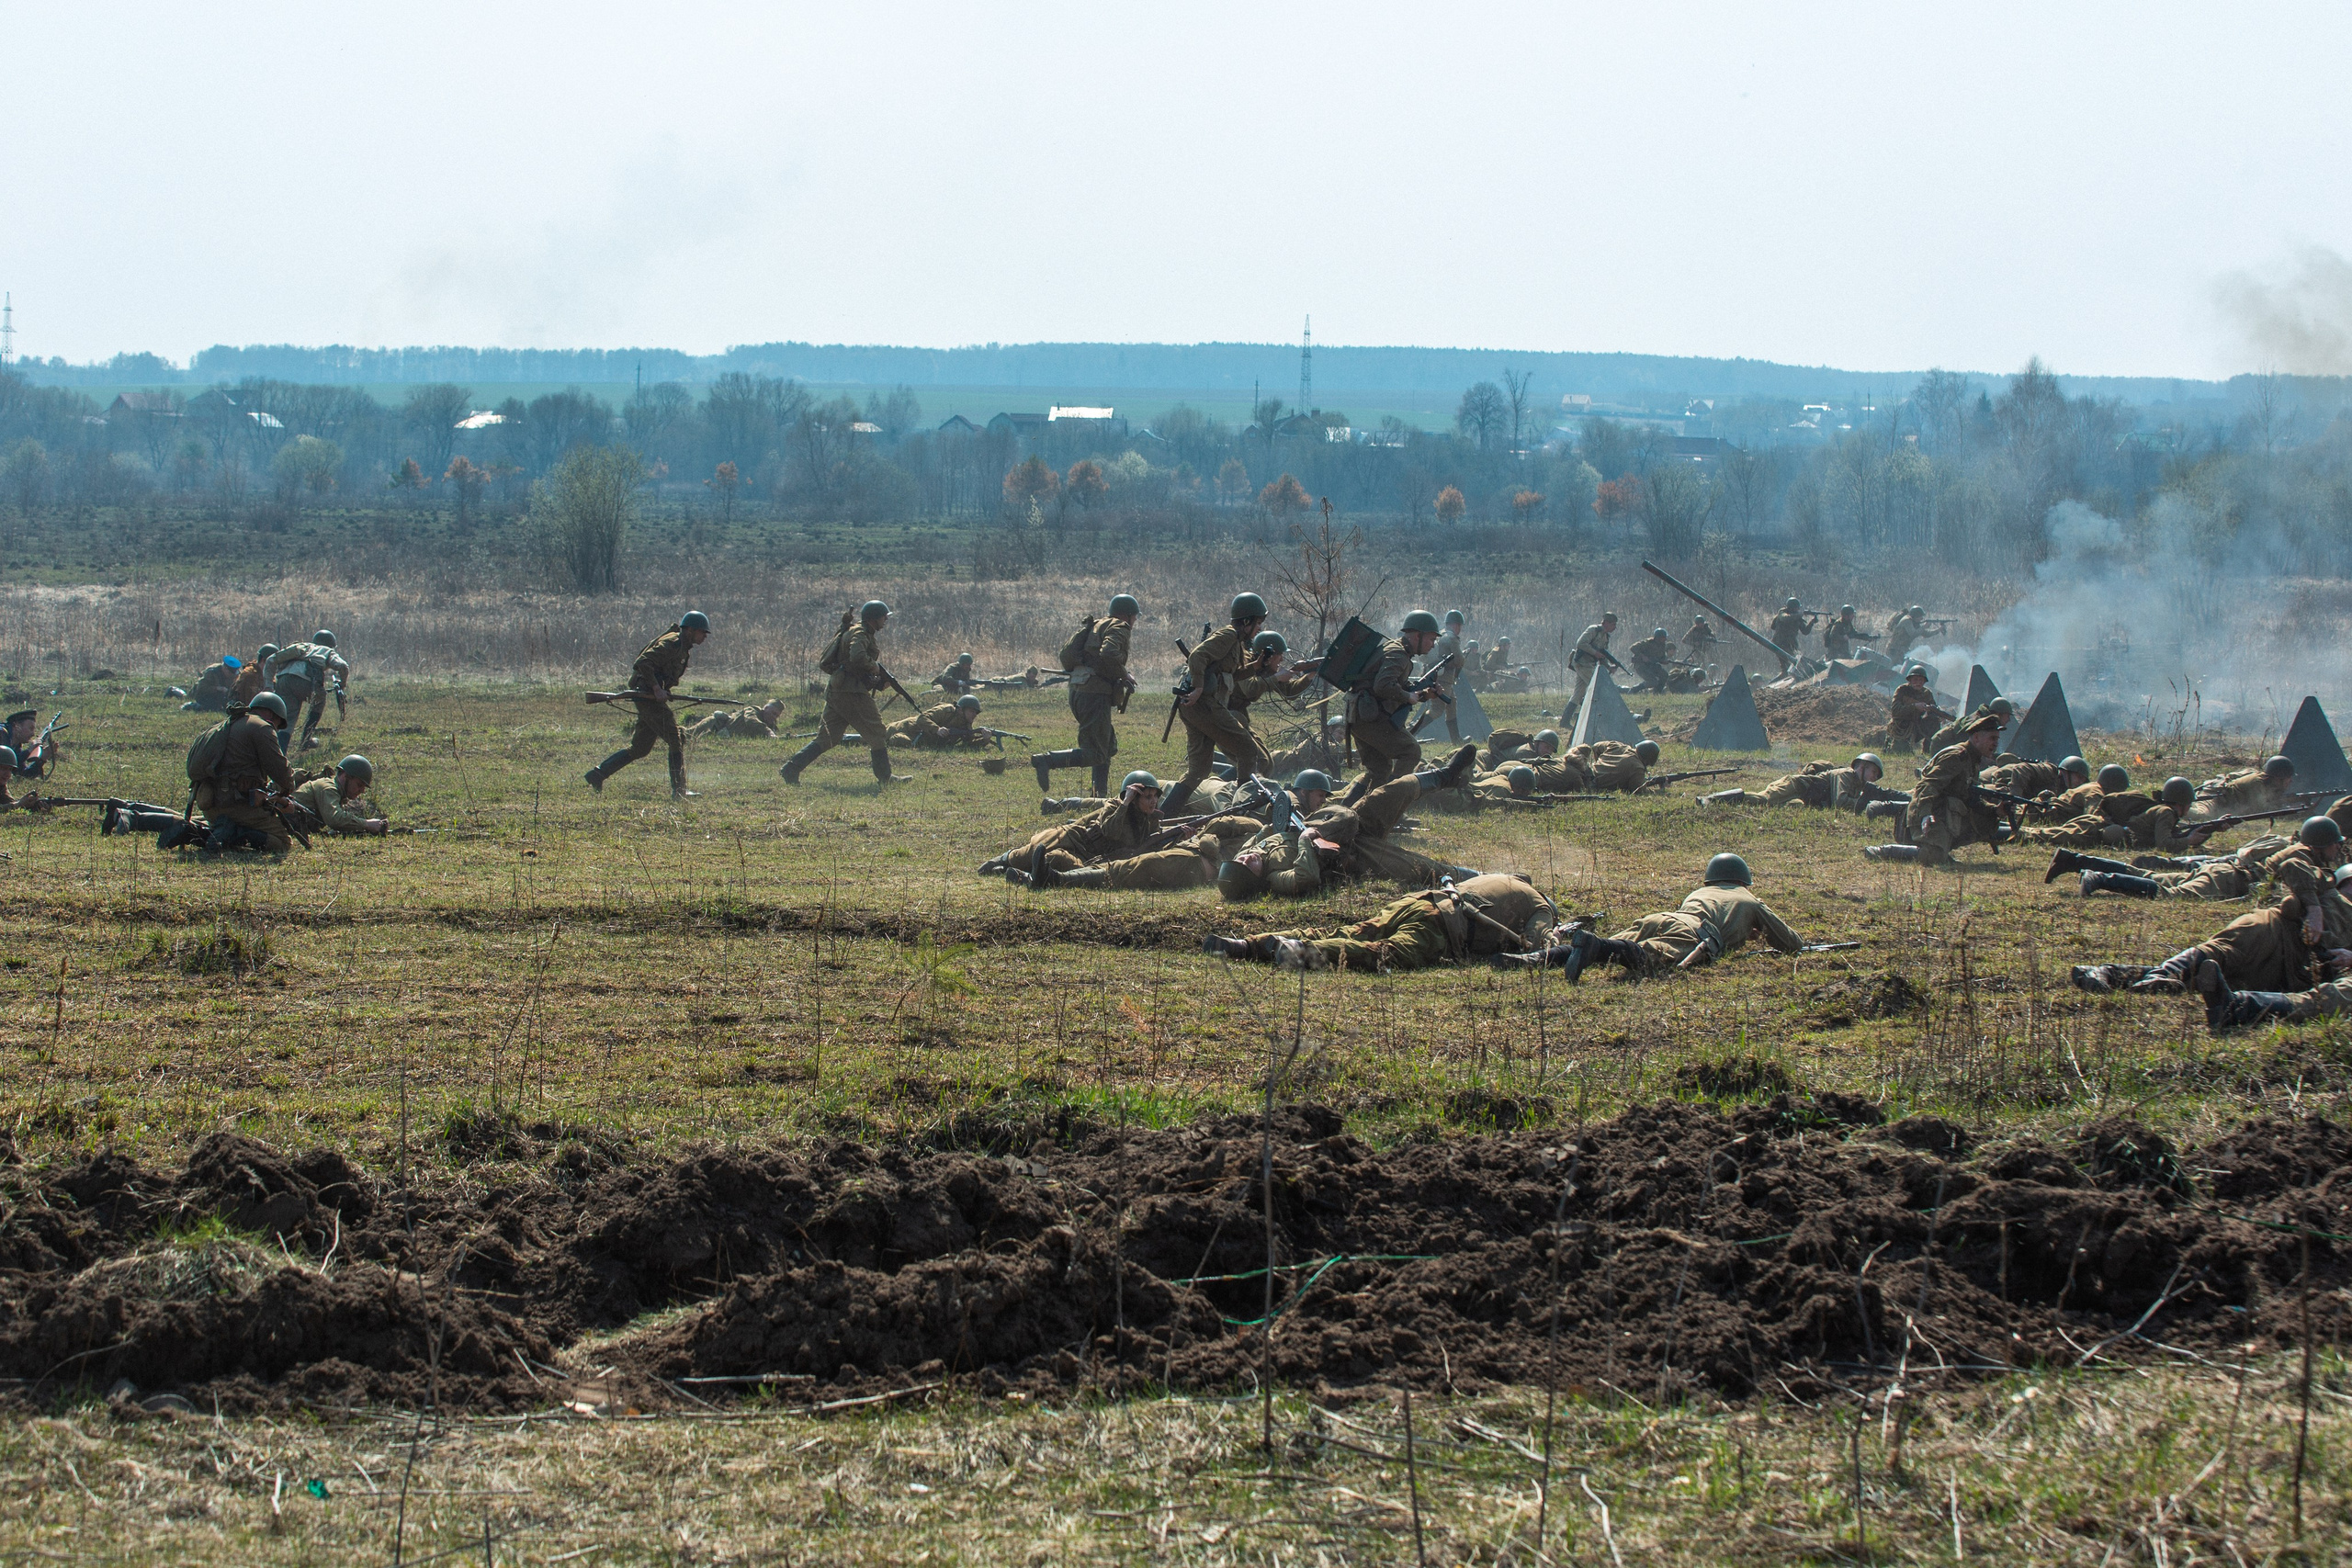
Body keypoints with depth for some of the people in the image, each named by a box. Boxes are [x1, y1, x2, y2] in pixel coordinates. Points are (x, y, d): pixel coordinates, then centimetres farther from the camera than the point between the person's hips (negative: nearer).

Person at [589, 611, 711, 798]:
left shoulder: (683, 647, 18)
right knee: (676, 741, -9)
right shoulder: (672, 642, -13)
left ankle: (598, 773, 16)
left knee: (639, 748, 13)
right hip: (648, 696, -10)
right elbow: (644, 662, -22)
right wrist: (656, 689, -24)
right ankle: (679, 791, -8)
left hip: (653, 697, 10)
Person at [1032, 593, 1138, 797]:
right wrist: (1124, 675, -10)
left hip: (1077, 691, 10)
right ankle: (1046, 760, -25)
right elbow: (1109, 653, -23)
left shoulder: (1095, 626, 23)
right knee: (1095, 755, -11)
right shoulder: (1119, 628, -3)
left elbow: (1065, 651, 23)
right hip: (1095, 694, -10)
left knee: (1109, 747, 20)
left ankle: (1101, 796, 17)